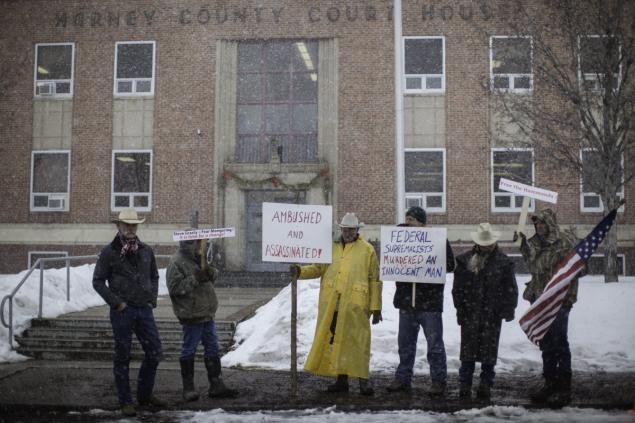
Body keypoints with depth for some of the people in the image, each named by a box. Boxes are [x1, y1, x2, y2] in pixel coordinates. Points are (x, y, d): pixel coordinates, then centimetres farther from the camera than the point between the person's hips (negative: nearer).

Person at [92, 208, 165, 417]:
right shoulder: (109, 252, -4)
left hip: (144, 310, 5)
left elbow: (154, 277, 20)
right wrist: (116, 303, -9)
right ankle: (125, 401, 15)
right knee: (122, 357, 4)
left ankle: (145, 394, 25)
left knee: (155, 353, 6)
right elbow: (98, 281, -3)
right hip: (122, 311, -4)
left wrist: (153, 299, 8)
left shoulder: (146, 251, 9)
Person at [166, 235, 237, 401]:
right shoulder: (176, 263, -13)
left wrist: (209, 271, -3)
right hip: (191, 315, -8)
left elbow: (214, 276, 20)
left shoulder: (198, 258, 13)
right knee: (189, 351, 3)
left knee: (212, 348, 11)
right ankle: (188, 388, 14)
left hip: (207, 314, 8)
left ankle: (216, 386, 18)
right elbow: (175, 288, -20)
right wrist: (195, 279, -22)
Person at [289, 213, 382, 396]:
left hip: (355, 304, -4)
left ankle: (363, 379, 4)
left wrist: (376, 307, -1)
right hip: (330, 303, 4)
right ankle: (341, 379, 18)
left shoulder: (367, 250, 4)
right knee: (333, 339, 8)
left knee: (357, 340, -4)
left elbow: (374, 280, 3)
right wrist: (300, 271, -4)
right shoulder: (331, 247, 14)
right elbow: (318, 268, 15)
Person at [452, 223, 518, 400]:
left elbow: (511, 288, 4)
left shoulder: (503, 262, 2)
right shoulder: (465, 260, 4)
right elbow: (458, 287, 4)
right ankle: (464, 386, 10)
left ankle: (486, 386, 15)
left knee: (489, 353, 5)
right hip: (470, 314, 1)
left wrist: (509, 310, -4)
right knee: (468, 352, 3)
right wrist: (460, 308, -2)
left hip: (492, 315, 0)